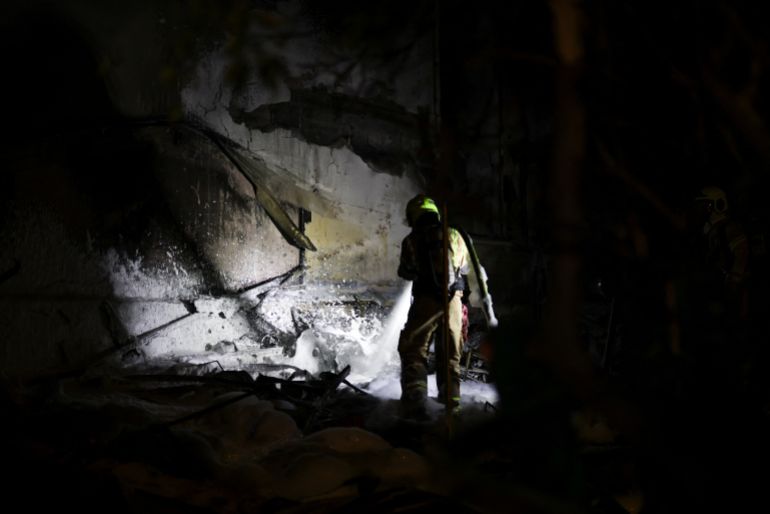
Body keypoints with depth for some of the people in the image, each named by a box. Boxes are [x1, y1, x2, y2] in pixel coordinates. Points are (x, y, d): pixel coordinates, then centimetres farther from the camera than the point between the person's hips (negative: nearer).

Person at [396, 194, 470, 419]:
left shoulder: (412, 241, -4)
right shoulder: (455, 236, 6)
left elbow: (405, 272, 9)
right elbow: (465, 269, 15)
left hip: (426, 301, -3)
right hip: (454, 299, 3)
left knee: (413, 352, 3)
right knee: (450, 355, 14)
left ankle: (414, 404, -9)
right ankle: (451, 401, 14)